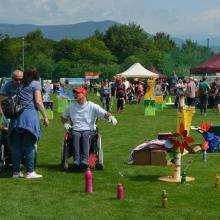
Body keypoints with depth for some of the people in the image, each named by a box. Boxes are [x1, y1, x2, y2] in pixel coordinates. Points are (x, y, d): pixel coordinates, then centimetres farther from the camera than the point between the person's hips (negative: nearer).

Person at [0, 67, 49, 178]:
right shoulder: (36, 84, 3)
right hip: (30, 116, -4)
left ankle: (16, 171, 13)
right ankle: (30, 172, 0)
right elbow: (38, 101, -4)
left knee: (16, 145, 9)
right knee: (29, 145, 0)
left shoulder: (9, 86, 17)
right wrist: (45, 117, -1)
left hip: (16, 118, 4)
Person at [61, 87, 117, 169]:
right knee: (76, 136, -33)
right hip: (76, 130, 2)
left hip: (89, 130, -2)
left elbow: (104, 113, -7)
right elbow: (63, 117, 31)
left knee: (85, 136, -36)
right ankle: (76, 161, -45)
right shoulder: (72, 106, 18)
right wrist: (65, 123, 9)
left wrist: (110, 116, -30)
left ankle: (85, 160, -49)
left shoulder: (92, 106, 4)